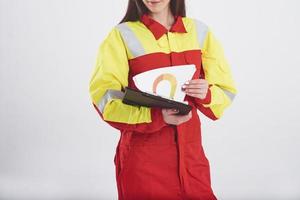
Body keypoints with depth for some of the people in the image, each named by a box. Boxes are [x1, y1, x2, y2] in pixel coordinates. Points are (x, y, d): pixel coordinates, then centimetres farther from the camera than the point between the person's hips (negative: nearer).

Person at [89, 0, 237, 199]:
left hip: (190, 152, 3)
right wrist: (157, 117, -21)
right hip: (142, 158, -3)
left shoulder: (199, 31, 4)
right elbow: (104, 99, -9)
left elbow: (226, 90, 8)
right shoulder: (122, 35, -5)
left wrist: (206, 94, -15)